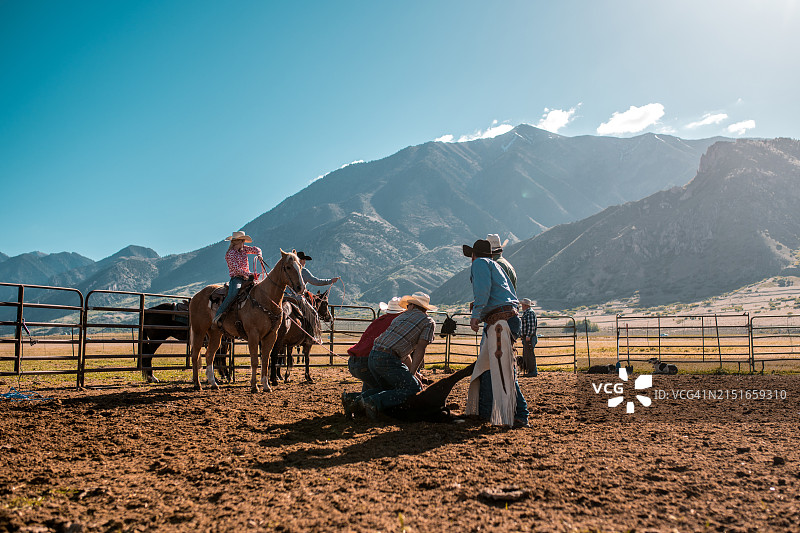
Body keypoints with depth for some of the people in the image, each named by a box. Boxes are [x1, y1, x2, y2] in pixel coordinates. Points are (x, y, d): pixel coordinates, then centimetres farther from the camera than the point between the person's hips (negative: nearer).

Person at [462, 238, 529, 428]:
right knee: (486, 367, 14)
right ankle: (484, 412, 20)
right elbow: (512, 294, 27)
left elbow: (483, 289, -14)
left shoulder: (479, 263, 4)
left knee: (503, 371, -13)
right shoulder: (496, 266, 30)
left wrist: (476, 315, -21)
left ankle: (519, 417, -15)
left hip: (501, 319, -10)